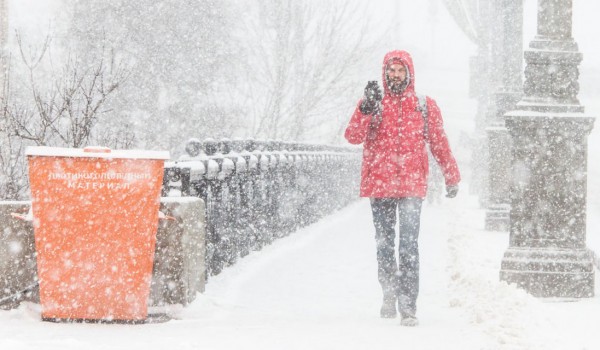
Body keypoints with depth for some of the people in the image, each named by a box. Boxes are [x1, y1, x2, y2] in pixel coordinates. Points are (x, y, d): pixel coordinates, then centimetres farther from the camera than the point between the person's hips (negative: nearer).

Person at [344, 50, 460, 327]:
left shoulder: (425, 106, 10)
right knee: (384, 243, 10)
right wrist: (367, 110, -23)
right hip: (379, 185, 1)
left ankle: (408, 306, -16)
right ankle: (389, 294, 28)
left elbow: (439, 143, 17)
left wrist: (452, 177, 17)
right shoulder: (371, 102, 7)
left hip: (412, 186, -1)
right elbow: (354, 136, -7)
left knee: (409, 246, -12)